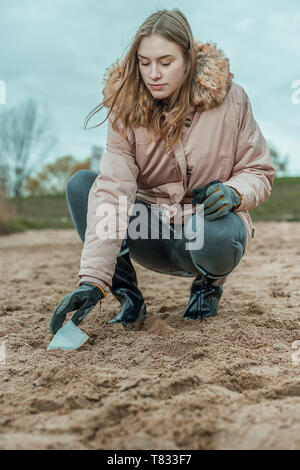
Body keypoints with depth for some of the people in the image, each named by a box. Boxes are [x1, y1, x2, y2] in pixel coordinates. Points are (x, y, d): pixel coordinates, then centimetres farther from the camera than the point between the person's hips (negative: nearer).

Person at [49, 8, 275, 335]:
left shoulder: (229, 98, -11)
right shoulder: (127, 110, -10)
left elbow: (260, 172, 0)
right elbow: (113, 190, -23)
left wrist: (233, 192, -26)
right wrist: (92, 280, -32)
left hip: (209, 220, -2)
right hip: (151, 230, 2)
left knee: (215, 236, -38)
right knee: (80, 184, -16)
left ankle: (209, 284, 2)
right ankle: (127, 296, -10)